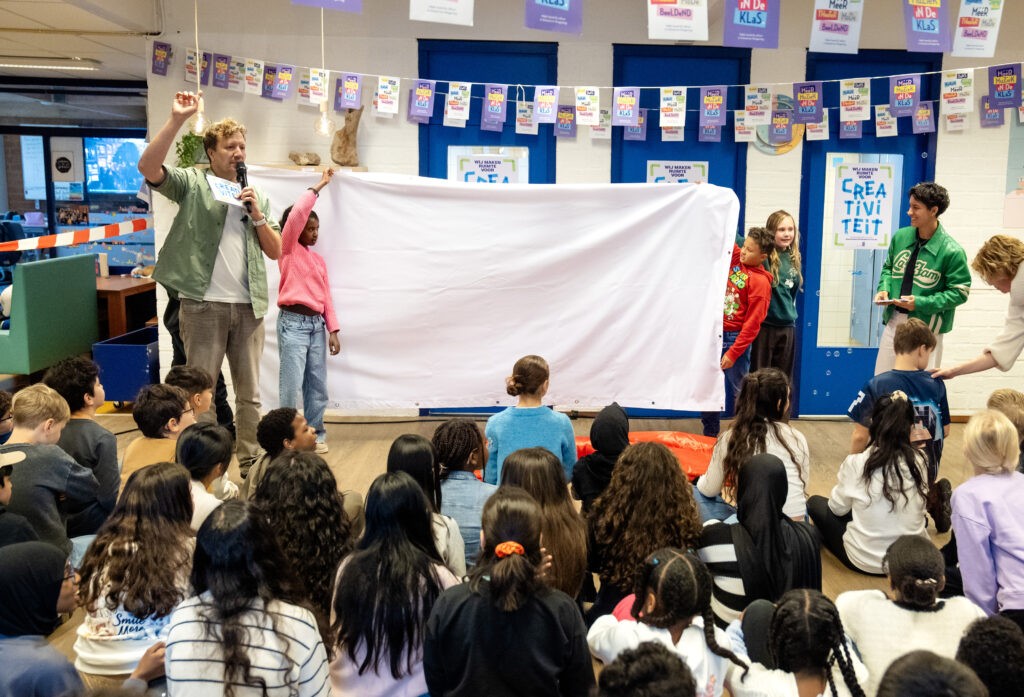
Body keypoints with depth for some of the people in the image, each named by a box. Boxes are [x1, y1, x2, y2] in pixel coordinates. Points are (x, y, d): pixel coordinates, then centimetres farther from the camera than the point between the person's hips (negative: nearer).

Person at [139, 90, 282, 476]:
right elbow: (148, 166, -15)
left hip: (248, 306, 4)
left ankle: (250, 465, 19)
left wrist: (257, 214, -2)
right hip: (204, 304, -4)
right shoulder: (192, 183, 4)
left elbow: (275, 251, 13)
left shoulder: (255, 195, 18)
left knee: (250, 394, 9)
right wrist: (177, 119, -21)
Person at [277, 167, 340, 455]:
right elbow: (297, 214, -13)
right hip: (293, 323, -6)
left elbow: (325, 296, 15)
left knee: (317, 385, 8)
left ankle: (316, 434, 17)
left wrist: (333, 330, 7)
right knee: (291, 385, -7)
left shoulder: (319, 260, 18)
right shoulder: (288, 250, 1)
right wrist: (318, 187, -5)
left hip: (317, 324, 6)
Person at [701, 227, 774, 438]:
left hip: (735, 339, -7)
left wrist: (733, 353, -17)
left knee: (739, 390, 1)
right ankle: (710, 434, 25)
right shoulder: (736, 260, 5)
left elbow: (752, 323, -16)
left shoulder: (760, 282, -13)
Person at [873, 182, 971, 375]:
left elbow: (959, 292, -9)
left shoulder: (952, 251, -12)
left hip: (926, 328, -5)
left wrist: (920, 303, -19)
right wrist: (884, 289, -1)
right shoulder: (900, 236, 4)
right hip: (894, 322, 5)